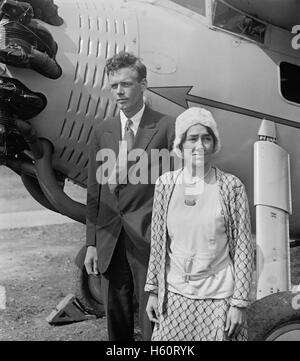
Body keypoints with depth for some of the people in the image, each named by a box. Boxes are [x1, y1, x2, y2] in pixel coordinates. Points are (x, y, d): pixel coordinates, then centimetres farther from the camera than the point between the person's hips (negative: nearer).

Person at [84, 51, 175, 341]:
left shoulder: (166, 127, -5)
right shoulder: (101, 131, 8)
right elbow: (94, 191, 9)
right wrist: (91, 243, 7)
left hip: (150, 240, -4)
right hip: (110, 239, 4)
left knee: (152, 319, 4)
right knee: (116, 318, 16)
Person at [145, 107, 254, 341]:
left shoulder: (231, 186, -10)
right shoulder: (165, 184, -3)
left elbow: (243, 247, -7)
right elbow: (158, 242, 4)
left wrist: (239, 303, -6)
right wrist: (153, 290, 6)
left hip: (218, 296, -2)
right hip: (174, 294, 2)